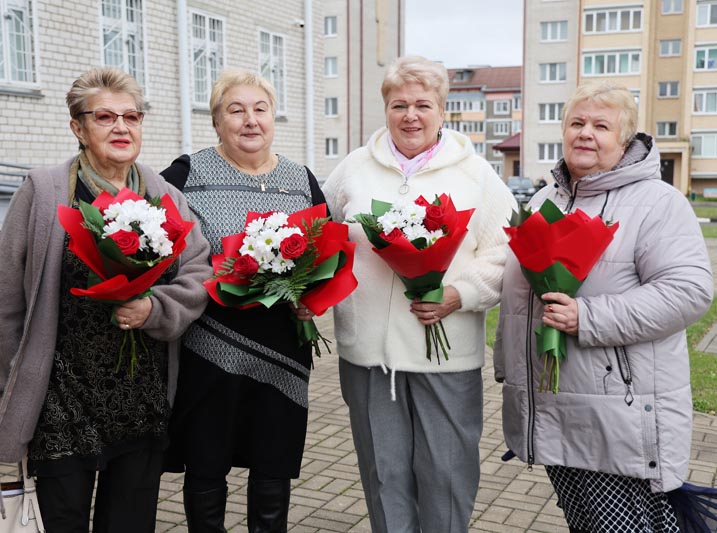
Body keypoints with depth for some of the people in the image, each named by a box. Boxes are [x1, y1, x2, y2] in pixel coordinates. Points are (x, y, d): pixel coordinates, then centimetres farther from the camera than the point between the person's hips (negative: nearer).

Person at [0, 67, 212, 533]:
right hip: (64, 406, -2)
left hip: (146, 403, 3)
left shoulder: (166, 197, 5)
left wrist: (155, 308, -16)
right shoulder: (43, 192, -4)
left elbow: (199, 275, 3)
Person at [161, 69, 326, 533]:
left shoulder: (302, 179, 9)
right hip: (210, 349, -2)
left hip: (282, 353, 3)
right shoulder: (188, 174, -1)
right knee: (206, 470, 11)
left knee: (274, 472, 12)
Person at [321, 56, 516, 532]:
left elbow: (505, 251, -1)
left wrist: (462, 294, -15)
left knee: (447, 472, 7)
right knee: (384, 473, 13)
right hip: (368, 348, 2)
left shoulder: (476, 173, 2)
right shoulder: (355, 169, 8)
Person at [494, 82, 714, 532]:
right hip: (551, 413, 7)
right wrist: (507, 370, 22)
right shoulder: (544, 202, 15)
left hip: (622, 417, -7)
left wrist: (589, 319, -23)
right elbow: (516, 293, 21)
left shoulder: (657, 202, -8)